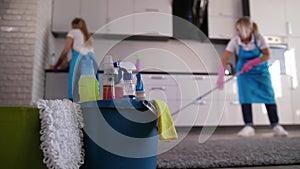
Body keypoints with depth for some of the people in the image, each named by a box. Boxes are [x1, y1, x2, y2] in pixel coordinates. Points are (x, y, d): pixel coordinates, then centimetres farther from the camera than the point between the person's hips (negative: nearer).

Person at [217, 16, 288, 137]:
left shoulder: (259, 38, -20)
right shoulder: (234, 41, -21)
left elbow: (267, 55, -14)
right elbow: (224, 59, -29)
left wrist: (252, 63, -28)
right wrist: (221, 76, -41)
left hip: (260, 69, 0)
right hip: (244, 72, 0)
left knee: (268, 95, -3)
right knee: (245, 97, -11)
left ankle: (276, 126, 7)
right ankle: (248, 126, -6)